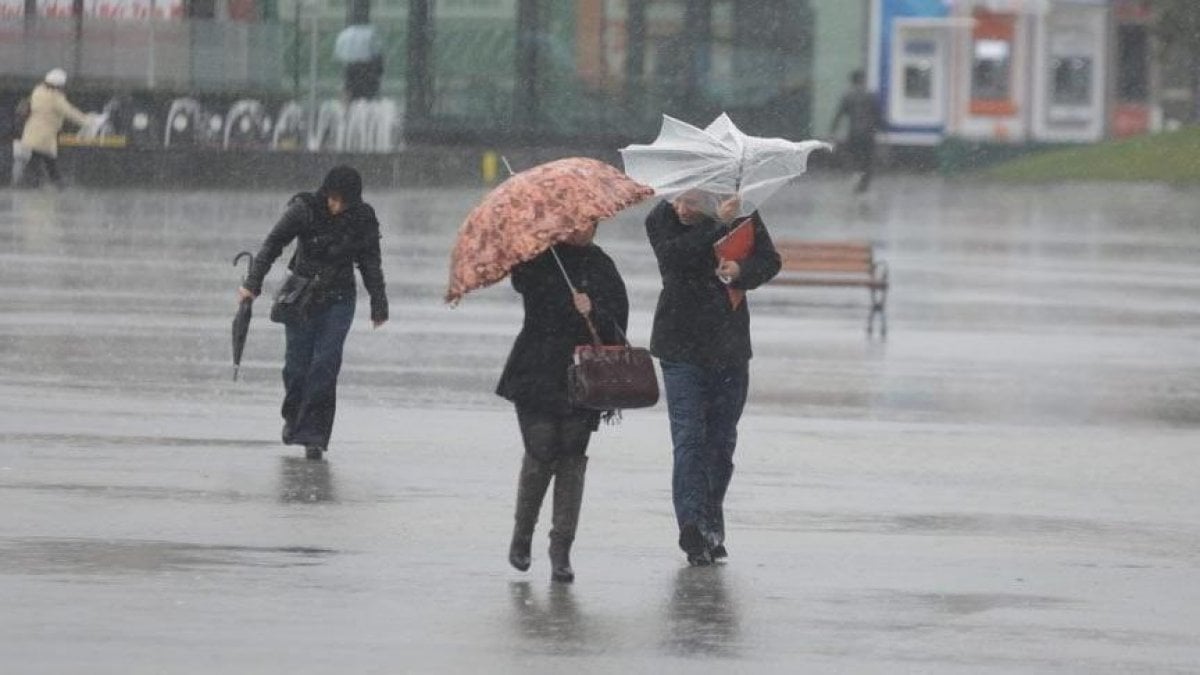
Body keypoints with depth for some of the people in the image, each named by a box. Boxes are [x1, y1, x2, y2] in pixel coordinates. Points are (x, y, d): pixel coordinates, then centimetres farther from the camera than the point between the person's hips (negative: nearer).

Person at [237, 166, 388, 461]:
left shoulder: (363, 219, -5)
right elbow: (273, 244, -10)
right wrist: (252, 284, -18)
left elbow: (371, 264, 6)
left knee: (325, 364, -12)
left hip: (338, 300, 0)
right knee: (297, 364, 0)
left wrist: (379, 305, 7)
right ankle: (294, 417, 29)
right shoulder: (305, 209, -11)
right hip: (302, 296, 0)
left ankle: (313, 435, -10)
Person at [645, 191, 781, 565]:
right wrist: (717, 224, -35)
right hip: (681, 348, -3)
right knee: (689, 437, -13)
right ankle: (692, 524, -21)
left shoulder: (741, 214, -3)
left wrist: (741, 271, -23)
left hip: (729, 347, 3)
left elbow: (770, 260, -2)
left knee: (721, 441, 10)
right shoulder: (661, 220, -8)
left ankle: (712, 526, 22)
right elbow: (674, 254, -26)